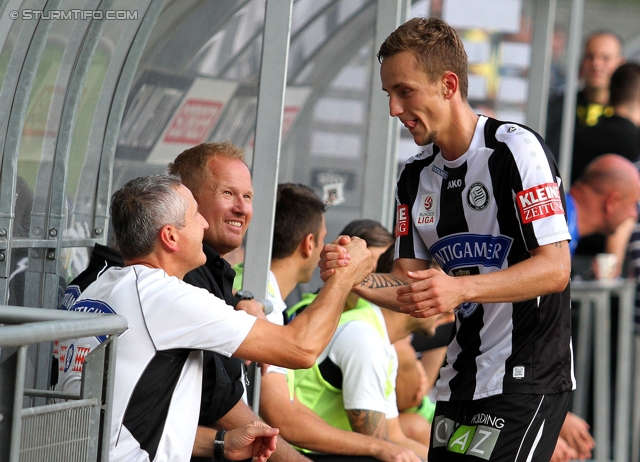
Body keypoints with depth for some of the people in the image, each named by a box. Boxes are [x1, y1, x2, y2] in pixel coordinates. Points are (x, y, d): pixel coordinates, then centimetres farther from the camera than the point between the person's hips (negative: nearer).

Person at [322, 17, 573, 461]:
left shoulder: (516, 148, -11)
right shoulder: (416, 176, 12)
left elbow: (556, 268, -17)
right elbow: (409, 285, 10)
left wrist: (462, 288, -30)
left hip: (529, 380, -8)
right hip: (460, 384, 8)